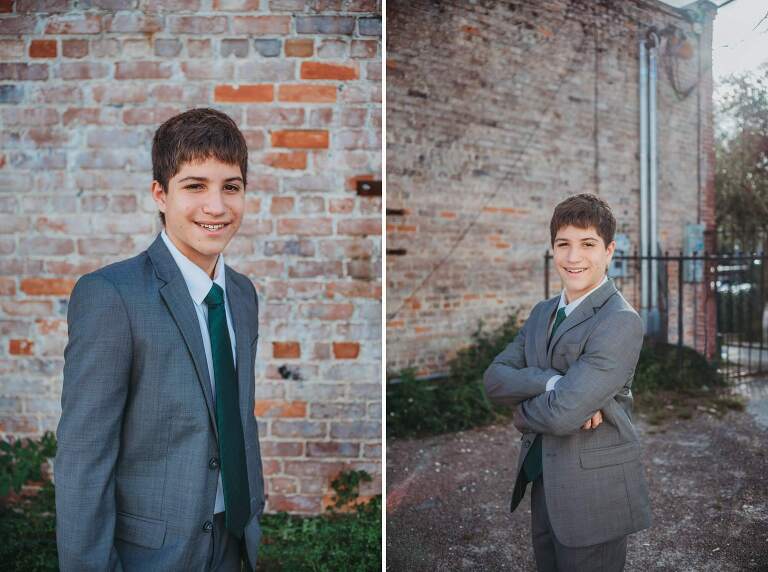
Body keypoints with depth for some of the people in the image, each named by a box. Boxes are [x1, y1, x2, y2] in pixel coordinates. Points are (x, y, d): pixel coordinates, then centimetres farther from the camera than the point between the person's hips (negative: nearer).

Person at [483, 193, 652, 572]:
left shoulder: (621, 322, -18)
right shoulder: (542, 312, 7)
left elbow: (562, 413, -25)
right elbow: (494, 378, -5)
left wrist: (522, 414, -5)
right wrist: (552, 384, -21)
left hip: (593, 493, -7)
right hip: (542, 483, 7)